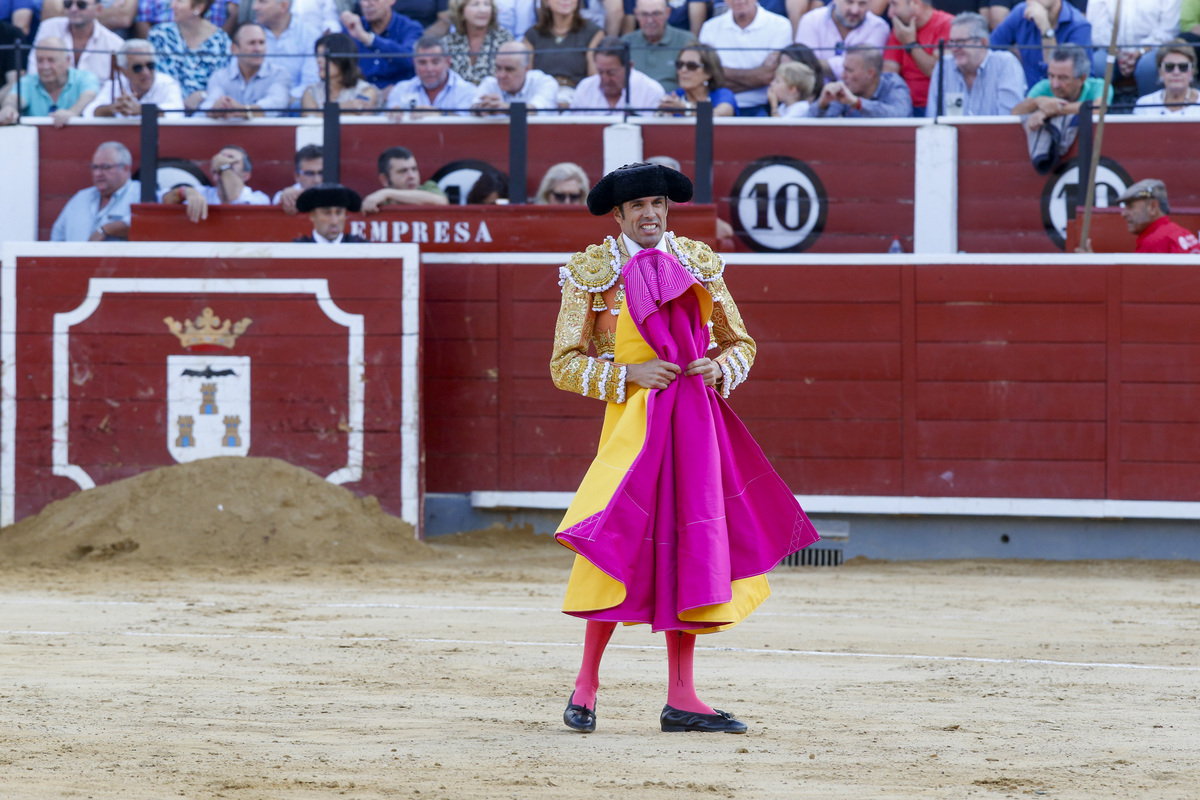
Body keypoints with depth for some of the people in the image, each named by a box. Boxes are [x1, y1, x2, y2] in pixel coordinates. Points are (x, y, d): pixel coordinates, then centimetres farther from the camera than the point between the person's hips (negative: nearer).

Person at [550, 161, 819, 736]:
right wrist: (630, 375, -15)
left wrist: (719, 369, -7)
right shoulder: (590, 272, -1)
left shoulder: (697, 262, 9)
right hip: (633, 423, -4)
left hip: (695, 424, 4)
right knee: (624, 543, -13)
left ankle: (681, 700, 6)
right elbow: (565, 365, -2)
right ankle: (586, 684, 2)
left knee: (690, 553, 2)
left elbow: (740, 343, 15)